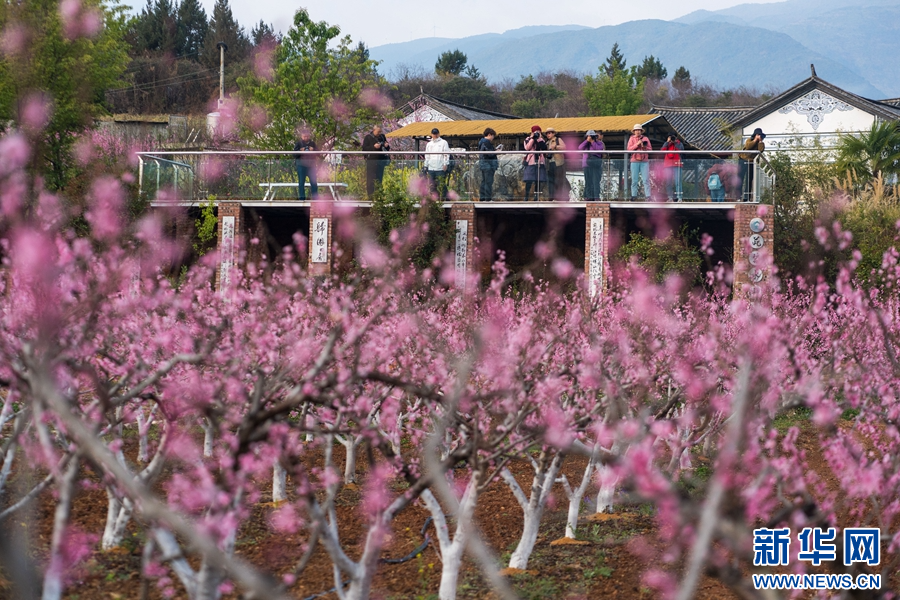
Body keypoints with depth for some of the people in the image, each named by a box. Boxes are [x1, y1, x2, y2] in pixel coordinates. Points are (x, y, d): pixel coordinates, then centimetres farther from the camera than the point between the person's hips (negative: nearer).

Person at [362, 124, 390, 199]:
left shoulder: (382, 136, 16)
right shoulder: (368, 137, 0)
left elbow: (387, 149, 23)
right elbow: (364, 149, -6)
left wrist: (387, 146, -1)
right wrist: (374, 147, -18)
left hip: (381, 160, 5)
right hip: (371, 160, -5)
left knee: (379, 179, 6)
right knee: (371, 179, -7)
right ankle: (370, 196, -5)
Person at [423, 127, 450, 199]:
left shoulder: (443, 142, 6)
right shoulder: (429, 144, 21)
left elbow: (446, 154, -1)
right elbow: (427, 156, 23)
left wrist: (446, 164, -11)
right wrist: (426, 166, 14)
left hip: (440, 168, -5)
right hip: (431, 168, 5)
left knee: (441, 184, -10)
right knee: (432, 185, 2)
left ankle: (443, 198, -8)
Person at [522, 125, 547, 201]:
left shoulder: (542, 140, 15)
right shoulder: (528, 139, 8)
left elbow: (545, 148, -2)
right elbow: (527, 147, -11)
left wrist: (539, 139, -6)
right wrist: (533, 138, -9)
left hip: (540, 162, 3)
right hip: (530, 162, -3)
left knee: (538, 181, 3)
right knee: (529, 181, -10)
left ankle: (537, 197, 7)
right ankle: (526, 197, -9)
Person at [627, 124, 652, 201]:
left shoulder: (645, 138, 10)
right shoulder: (631, 139, 9)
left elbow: (650, 149, 7)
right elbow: (629, 149, -3)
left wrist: (644, 146, -11)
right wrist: (637, 144, -12)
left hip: (644, 162, 0)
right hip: (635, 161, 0)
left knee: (646, 179, -6)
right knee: (634, 180, 0)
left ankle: (648, 196, -8)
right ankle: (634, 195, 5)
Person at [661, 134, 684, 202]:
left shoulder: (679, 144, 11)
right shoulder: (666, 144, 16)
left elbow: (681, 149, -9)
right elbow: (662, 150, -2)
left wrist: (675, 142, -8)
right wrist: (667, 142, -4)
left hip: (676, 164, -3)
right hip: (668, 165, 3)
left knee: (677, 181, -11)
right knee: (668, 182, 1)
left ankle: (679, 197, -12)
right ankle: (670, 197, 6)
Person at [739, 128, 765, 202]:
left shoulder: (761, 143, 7)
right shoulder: (749, 140, 1)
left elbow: (761, 149, -14)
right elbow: (748, 146, -20)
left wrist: (760, 141, -13)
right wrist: (755, 140, -15)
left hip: (751, 163, 2)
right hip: (744, 160, -2)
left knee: (749, 181, 0)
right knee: (740, 179, -6)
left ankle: (746, 198, 1)